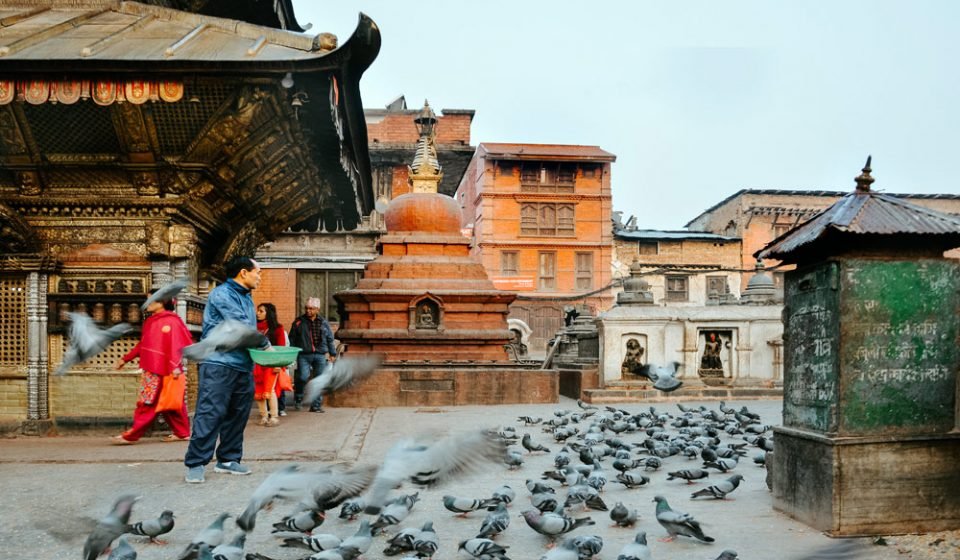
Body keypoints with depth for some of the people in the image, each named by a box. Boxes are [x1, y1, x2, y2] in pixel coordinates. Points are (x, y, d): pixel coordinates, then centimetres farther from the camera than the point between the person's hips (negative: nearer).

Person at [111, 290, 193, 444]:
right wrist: (125, 359, 23)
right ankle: (182, 433, 16)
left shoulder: (171, 321, -10)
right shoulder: (150, 321, 17)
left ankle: (131, 435, 3)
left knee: (148, 403, -2)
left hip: (162, 370, -9)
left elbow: (176, 345, -19)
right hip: (149, 369, 9)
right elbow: (142, 345, 23)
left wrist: (175, 366, -29)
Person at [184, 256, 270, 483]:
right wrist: (265, 345, -9)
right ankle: (196, 463, 0)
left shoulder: (246, 298, 17)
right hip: (219, 364, -8)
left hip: (243, 365, 8)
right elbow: (240, 327, -18)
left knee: (237, 414, 10)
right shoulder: (222, 294, -10)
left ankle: (228, 459, 20)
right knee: (209, 413, -7)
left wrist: (261, 347, 2)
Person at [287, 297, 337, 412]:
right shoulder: (299, 322, 5)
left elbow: (330, 340, 16)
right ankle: (298, 397, 10)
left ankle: (316, 405, 13)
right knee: (303, 377, -18)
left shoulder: (324, 323, 10)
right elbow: (292, 339, 6)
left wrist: (333, 354, 13)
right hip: (304, 355, -2)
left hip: (320, 356, 2)